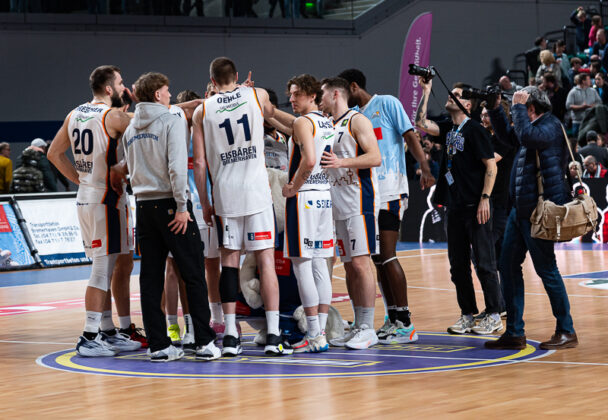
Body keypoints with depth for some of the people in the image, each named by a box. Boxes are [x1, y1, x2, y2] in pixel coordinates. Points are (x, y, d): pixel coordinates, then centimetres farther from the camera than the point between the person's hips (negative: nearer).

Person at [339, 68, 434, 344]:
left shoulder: (387, 103, 0)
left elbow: (409, 136, -7)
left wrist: (424, 168, -19)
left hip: (390, 190, -8)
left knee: (387, 255, -12)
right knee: (377, 258, 7)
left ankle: (405, 323, -9)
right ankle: (392, 319, 14)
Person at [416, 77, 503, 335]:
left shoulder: (474, 130, -8)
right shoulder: (448, 129, 13)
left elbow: (491, 166, -11)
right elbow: (421, 123, 8)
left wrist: (485, 198, -17)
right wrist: (426, 92, 5)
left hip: (475, 207, -8)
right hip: (455, 206, 8)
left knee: (484, 262, -3)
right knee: (458, 264, 9)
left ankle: (494, 316, 3)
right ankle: (467, 314, 17)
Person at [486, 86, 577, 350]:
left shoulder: (551, 126, -11)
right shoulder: (534, 127, 18)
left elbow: (526, 136, -30)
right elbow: (507, 135, 34)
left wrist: (518, 107, -17)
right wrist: (495, 109, 21)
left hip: (539, 211, -10)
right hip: (521, 209, 10)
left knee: (546, 269, -5)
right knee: (508, 266, 8)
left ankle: (566, 331, 4)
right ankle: (514, 333, 12)